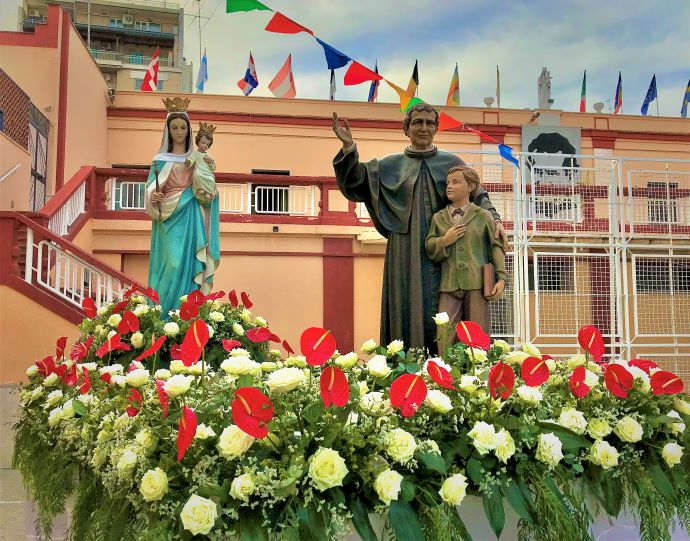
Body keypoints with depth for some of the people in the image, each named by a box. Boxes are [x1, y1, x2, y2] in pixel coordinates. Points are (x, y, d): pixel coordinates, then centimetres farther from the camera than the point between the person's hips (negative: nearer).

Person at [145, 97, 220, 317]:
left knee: (188, 265, -1)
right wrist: (153, 198, -20)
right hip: (169, 220, -2)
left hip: (190, 221, 2)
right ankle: (164, 316, -3)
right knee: (171, 265, -10)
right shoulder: (160, 159, 6)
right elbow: (151, 189, 1)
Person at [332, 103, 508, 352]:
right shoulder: (390, 165, 13)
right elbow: (355, 182, 5)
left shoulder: (452, 163, 13)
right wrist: (349, 148, -10)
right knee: (407, 309, -3)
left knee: (439, 312, -2)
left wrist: (495, 219, -7)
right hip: (405, 253, 0)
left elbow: (478, 195, 11)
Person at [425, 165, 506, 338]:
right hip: (449, 285, 2)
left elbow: (496, 247, 6)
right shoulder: (438, 217, 19)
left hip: (476, 284, -1)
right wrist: (444, 241, -7)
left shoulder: (483, 216, 12)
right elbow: (429, 248, 13)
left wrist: (501, 278, -5)